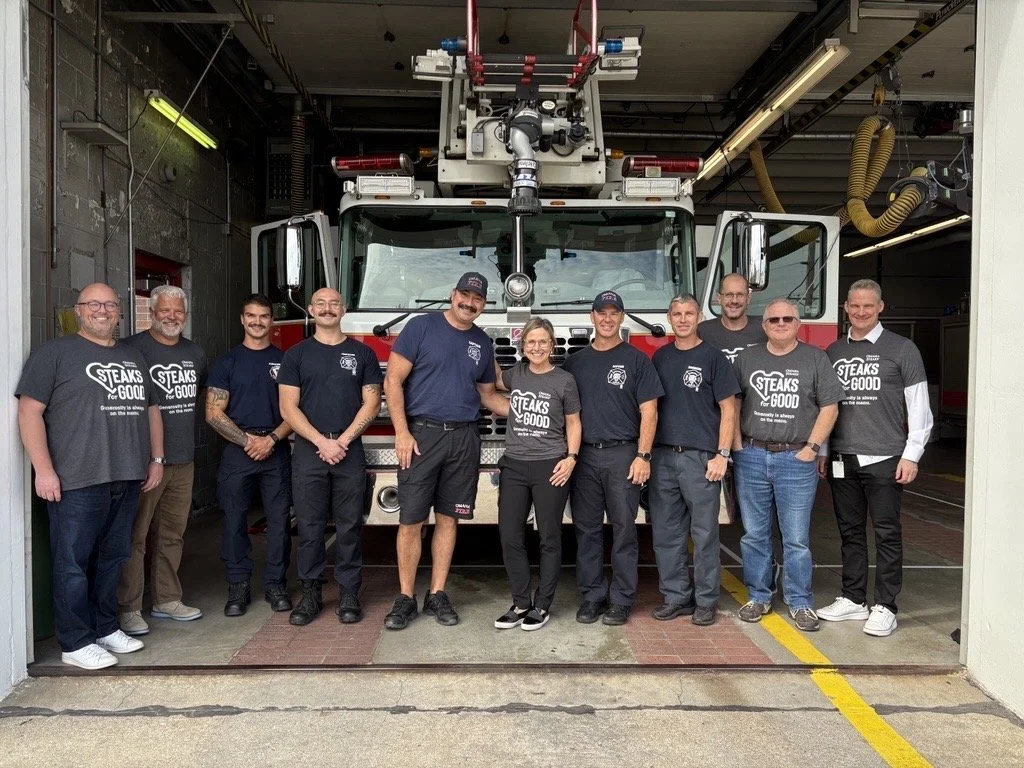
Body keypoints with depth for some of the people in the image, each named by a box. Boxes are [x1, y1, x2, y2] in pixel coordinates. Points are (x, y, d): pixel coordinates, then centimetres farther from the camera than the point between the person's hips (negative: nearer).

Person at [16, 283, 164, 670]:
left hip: (127, 479, 6)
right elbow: (29, 410, -6)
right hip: (77, 481, -6)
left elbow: (151, 409, 24)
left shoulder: (133, 357, 18)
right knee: (73, 563, 1)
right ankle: (76, 643, 11)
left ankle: (106, 628, 26)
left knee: (112, 558, 13)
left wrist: (156, 459, 16)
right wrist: (43, 469, -13)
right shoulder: (55, 352, 0)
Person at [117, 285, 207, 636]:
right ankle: (128, 608, 8)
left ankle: (166, 599, 24)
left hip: (183, 460, 6)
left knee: (171, 534, 14)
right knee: (135, 536, -1)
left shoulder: (195, 353, 13)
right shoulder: (132, 348, -7)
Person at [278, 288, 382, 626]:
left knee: (349, 525, 3)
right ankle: (310, 593, 14)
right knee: (309, 526, 3)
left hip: (350, 452, 0)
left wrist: (343, 440, -9)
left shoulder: (362, 353, 8)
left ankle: (348, 594, 12)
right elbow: (288, 407, 0)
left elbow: (371, 403, 3)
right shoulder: (297, 354, 7)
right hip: (307, 452, 0)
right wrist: (321, 441, -11)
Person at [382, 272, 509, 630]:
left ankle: (437, 595, 19)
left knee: (448, 519, 9)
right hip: (421, 434, -4)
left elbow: (488, 395, 21)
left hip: (464, 439, 4)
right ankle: (406, 598, 11)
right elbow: (393, 380, -6)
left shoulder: (483, 342, 12)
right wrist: (402, 432, -13)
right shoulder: (421, 326, -2)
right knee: (411, 520, -1)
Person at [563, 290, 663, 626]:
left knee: (623, 529, 2)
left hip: (622, 455, -3)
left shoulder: (636, 360, 3)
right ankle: (592, 596, 17)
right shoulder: (575, 362, 12)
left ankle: (622, 599, 11)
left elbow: (649, 411, -2)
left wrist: (643, 456, -10)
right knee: (586, 529, 6)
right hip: (583, 456, 3)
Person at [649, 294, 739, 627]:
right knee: (665, 533, 8)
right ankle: (676, 597, 20)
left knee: (704, 533, 2)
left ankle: (706, 601, 14)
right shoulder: (660, 357, 12)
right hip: (663, 457, 5)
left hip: (701, 458, -4)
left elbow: (728, 409, -3)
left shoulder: (712, 357, -1)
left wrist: (722, 455, -10)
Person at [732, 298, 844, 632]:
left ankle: (800, 603, 14)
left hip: (797, 459, -2)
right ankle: (758, 596, 22)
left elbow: (829, 406, 0)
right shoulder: (746, 358, 9)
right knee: (754, 534, 9)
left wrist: (812, 447, -6)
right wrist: (736, 444, 0)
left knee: (796, 538, 2)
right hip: (751, 458, 2)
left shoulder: (815, 358, 3)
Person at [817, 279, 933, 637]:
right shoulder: (833, 352, 12)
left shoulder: (901, 349, 1)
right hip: (842, 460, 4)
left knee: (887, 534, 1)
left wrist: (911, 455, -7)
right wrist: (822, 451, 12)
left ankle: (884, 607, 9)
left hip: (884, 460, -4)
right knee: (850, 532, 11)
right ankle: (853, 600, 21)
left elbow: (919, 407, -1)